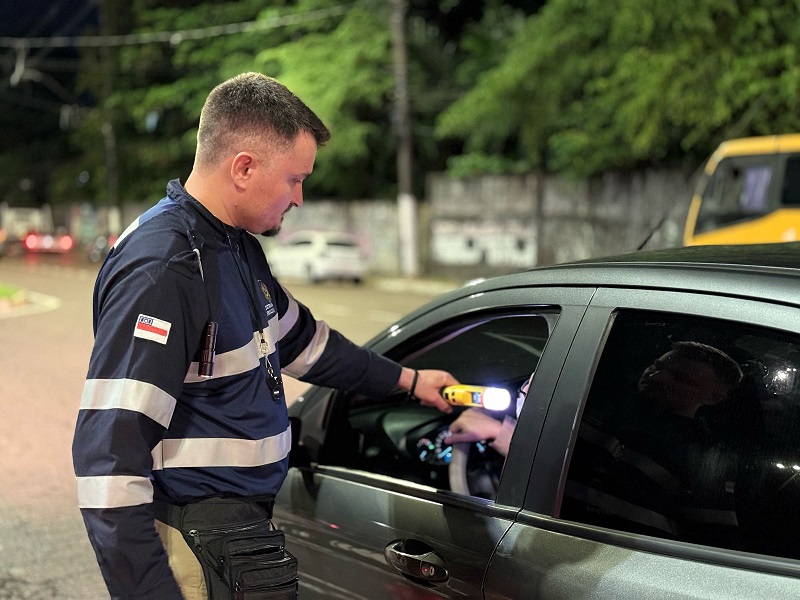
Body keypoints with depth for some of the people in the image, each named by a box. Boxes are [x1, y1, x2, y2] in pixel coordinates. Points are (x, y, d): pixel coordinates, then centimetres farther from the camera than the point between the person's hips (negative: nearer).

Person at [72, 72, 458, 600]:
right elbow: (109, 453, -28)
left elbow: (301, 339, 26)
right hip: (198, 545, -10)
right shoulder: (160, 268, -24)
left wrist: (407, 379, 30)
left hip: (244, 520, 10)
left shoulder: (240, 247, 9)